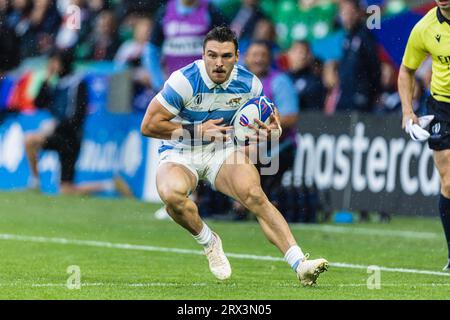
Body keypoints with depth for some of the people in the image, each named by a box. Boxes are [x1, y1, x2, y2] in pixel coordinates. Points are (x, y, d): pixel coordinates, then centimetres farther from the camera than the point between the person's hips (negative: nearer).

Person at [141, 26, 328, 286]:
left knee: (254, 195, -26)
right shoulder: (185, 81, -21)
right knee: (172, 194, -36)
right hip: (179, 154, -2)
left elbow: (269, 118, 10)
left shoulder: (249, 83, -8)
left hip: (222, 151, 2)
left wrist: (271, 129, -16)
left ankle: (300, 264, -29)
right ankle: (209, 242, -6)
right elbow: (148, 126, -17)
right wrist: (198, 131, -20)